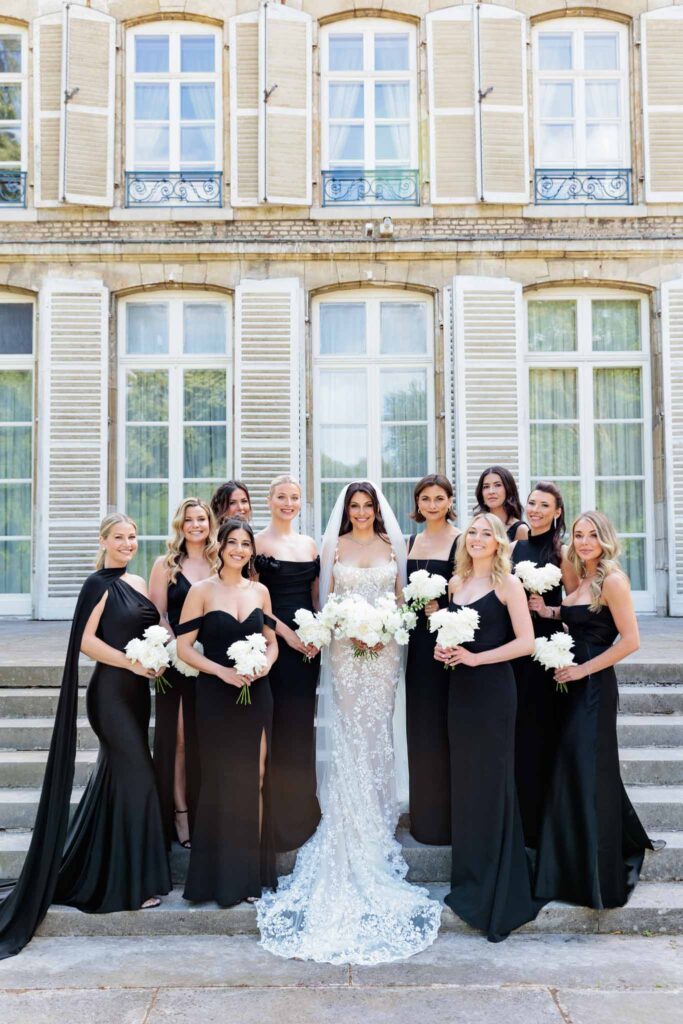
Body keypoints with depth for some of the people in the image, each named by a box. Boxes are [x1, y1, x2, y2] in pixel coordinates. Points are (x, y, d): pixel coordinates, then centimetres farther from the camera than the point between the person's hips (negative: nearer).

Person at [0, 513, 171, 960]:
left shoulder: (138, 583, 12)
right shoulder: (99, 584, -11)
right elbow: (86, 640, -17)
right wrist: (133, 662, -19)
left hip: (136, 691, 8)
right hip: (111, 692, -8)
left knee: (117, 777, 16)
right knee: (138, 776, -5)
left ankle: (93, 868, 33)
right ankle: (134, 883, 8)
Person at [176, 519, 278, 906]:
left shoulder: (260, 591, 8)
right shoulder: (202, 591, -4)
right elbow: (184, 646, -6)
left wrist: (265, 664, -7)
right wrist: (222, 671, -16)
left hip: (257, 694, 3)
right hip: (216, 698, -3)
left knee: (255, 779, 5)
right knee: (222, 781, 3)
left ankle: (252, 871, 19)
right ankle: (223, 877, 17)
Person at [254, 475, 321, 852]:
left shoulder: (309, 544, 12)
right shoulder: (258, 542, -4)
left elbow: (316, 597, 15)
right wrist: (286, 633, -15)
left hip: (308, 644, 5)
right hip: (275, 640, -5)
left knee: (303, 722, 11)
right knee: (277, 722, -2)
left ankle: (302, 813, 24)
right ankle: (277, 817, 9)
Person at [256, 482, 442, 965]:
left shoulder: (392, 546, 8)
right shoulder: (334, 547, 6)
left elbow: (401, 596, 9)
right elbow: (327, 598, 5)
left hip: (383, 647, 1)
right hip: (345, 647, -1)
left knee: (377, 728, 4)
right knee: (350, 730, 0)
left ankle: (378, 813, 16)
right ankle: (354, 820, 10)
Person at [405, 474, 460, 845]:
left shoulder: (460, 540, -7)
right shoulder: (411, 542, 13)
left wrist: (441, 608, -22)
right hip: (419, 639, 6)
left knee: (445, 727, 0)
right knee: (419, 724, 12)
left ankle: (448, 816, 14)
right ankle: (424, 814, 25)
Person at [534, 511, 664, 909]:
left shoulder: (612, 580, -13)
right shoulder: (582, 580, 12)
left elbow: (630, 640, -18)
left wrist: (583, 669, -15)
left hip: (594, 687, -8)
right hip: (574, 686, 8)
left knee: (590, 775, 0)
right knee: (572, 773, 15)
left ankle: (601, 879, 16)